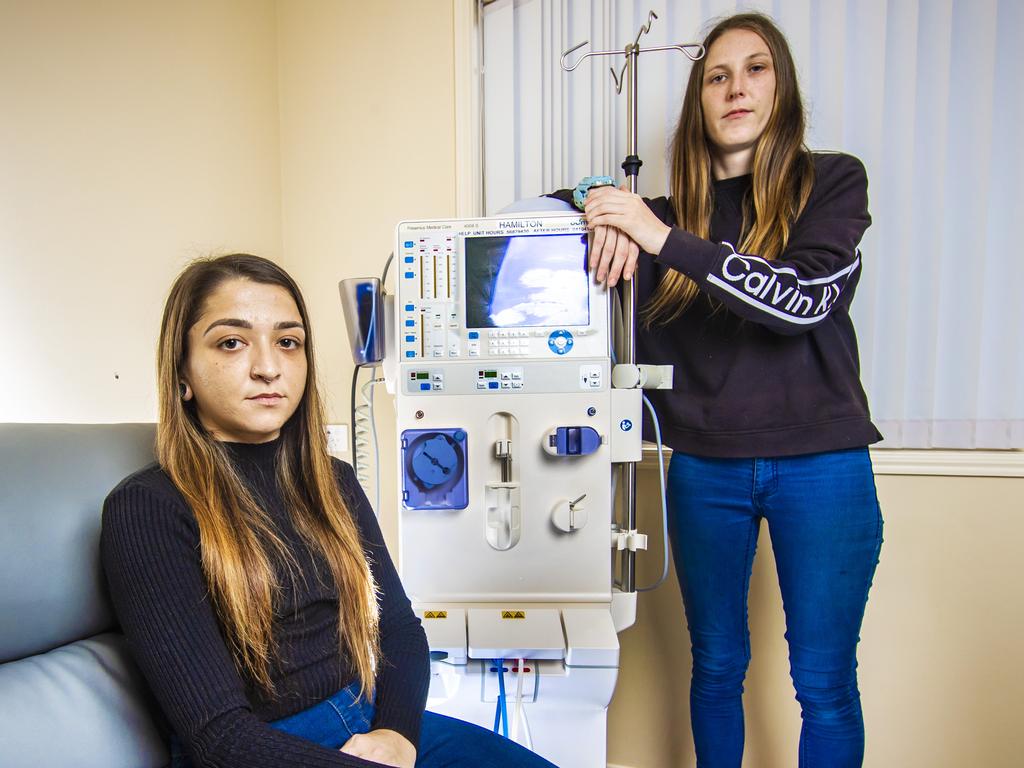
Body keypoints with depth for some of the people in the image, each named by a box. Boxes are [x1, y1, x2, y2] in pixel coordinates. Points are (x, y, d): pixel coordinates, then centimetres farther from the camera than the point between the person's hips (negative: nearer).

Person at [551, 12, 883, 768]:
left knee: (825, 683, 8)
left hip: (821, 467, -2)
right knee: (716, 665, 15)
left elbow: (806, 298, -15)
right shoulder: (674, 211, 8)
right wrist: (607, 216, -11)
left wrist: (666, 242, -23)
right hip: (704, 469, 2)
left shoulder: (832, 182, 2)